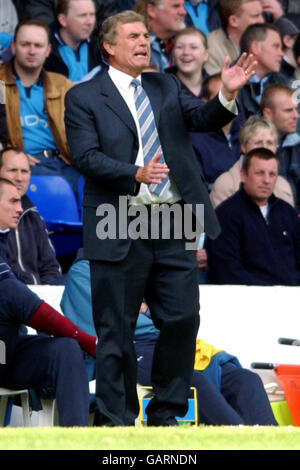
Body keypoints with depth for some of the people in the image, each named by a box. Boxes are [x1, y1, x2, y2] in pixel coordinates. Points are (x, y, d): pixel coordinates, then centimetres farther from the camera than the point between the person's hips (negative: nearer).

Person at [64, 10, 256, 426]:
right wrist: (136, 174, -25)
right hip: (119, 232, -4)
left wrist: (227, 96, -20)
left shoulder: (165, 87, 15)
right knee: (116, 329, 2)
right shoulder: (83, 98, 0)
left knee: (182, 318, 4)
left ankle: (165, 414, 16)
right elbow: (87, 158, -10)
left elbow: (201, 118, 1)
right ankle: (117, 419, 11)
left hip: (173, 227, 4)